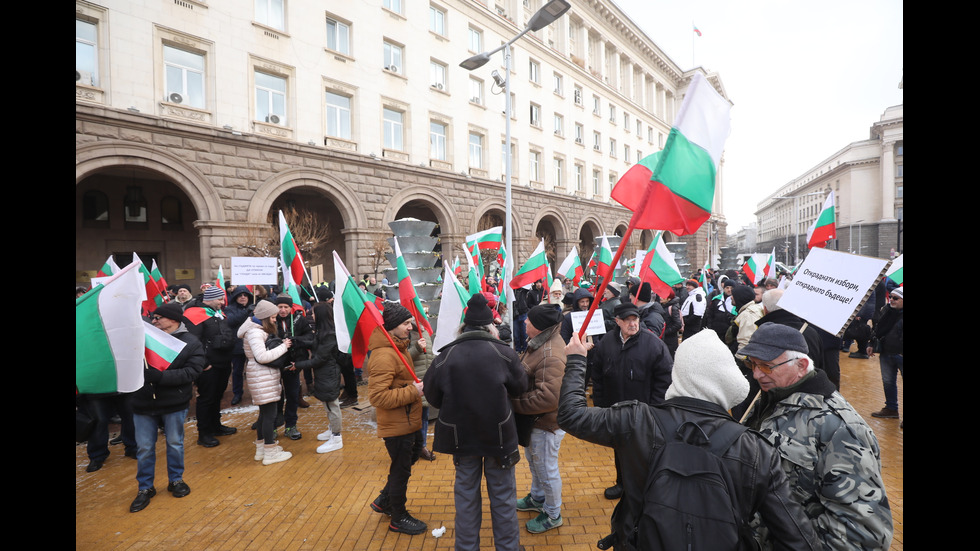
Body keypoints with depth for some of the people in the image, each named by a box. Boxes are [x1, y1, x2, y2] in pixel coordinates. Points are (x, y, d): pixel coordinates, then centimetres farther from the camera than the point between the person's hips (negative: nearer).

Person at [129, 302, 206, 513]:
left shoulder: (191, 343, -8)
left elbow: (191, 372, -17)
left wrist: (160, 376, -26)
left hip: (174, 403, -2)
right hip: (144, 402, 3)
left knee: (175, 443, 13)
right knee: (144, 448, 11)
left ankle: (176, 480, 33)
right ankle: (145, 488, 30)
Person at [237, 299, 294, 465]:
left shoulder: (260, 330, 15)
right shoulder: (254, 332, -18)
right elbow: (262, 356, -25)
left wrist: (281, 344, -2)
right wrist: (283, 347, -17)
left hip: (266, 374, 11)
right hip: (261, 376, -11)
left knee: (264, 412, 18)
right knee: (269, 413, -3)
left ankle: (261, 448, 31)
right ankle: (270, 453, 7)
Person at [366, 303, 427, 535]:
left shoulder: (398, 347, 7)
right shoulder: (384, 355, -26)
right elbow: (378, 396, -30)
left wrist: (417, 386, 5)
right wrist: (413, 391, -28)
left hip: (407, 421, 10)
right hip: (397, 425, -10)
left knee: (403, 465, 25)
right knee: (401, 470, 9)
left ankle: (383, 501, 43)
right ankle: (398, 518, 31)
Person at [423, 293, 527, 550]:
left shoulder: (445, 356, -13)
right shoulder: (503, 353, -16)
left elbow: (433, 397, -2)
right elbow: (520, 387, -1)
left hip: (461, 436, 2)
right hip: (499, 435, -1)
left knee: (466, 496, 20)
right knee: (503, 496, 18)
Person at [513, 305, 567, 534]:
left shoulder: (551, 355, -32)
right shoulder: (539, 342, 1)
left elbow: (549, 397, -35)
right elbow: (527, 373, 15)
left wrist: (515, 403, -26)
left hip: (546, 422, -10)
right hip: (535, 419, 10)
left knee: (546, 469, 11)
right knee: (534, 460, 29)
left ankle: (553, 515, 35)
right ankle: (537, 498, 53)